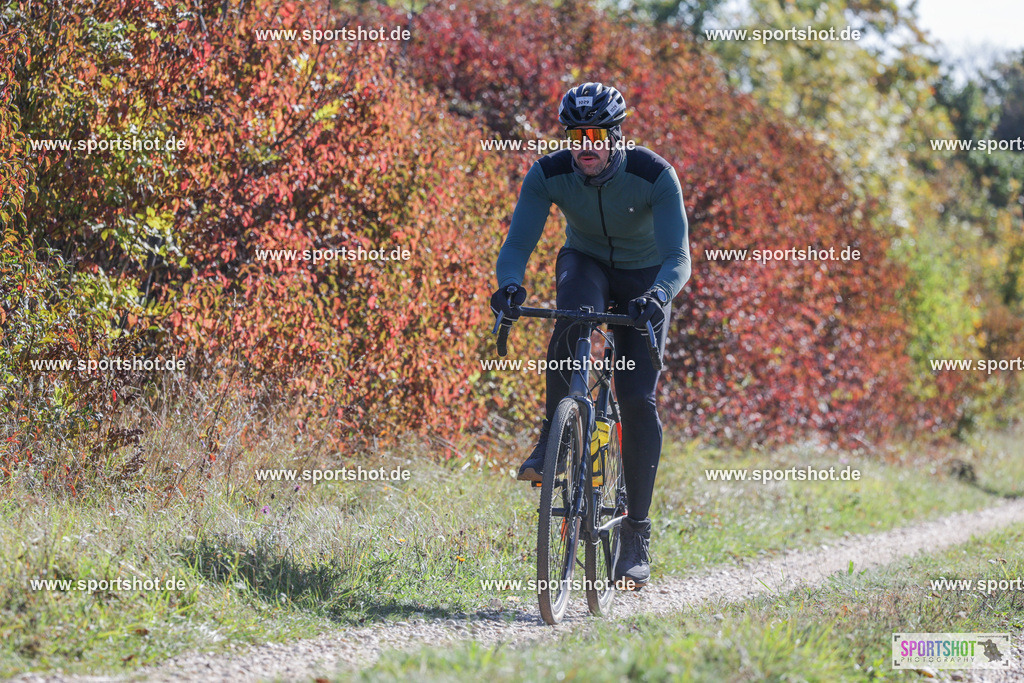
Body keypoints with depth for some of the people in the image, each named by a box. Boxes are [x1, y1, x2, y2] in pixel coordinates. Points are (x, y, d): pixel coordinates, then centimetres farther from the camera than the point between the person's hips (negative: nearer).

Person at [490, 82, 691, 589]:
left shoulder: (655, 176, -30)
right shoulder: (548, 175, -24)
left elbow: (677, 257, -34)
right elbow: (517, 244, -26)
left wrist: (658, 296, -55)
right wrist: (509, 285, -48)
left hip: (644, 277, -1)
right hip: (586, 262, 1)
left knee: (639, 400, -14)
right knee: (574, 319, -38)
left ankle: (636, 535, -6)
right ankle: (552, 438, -22)